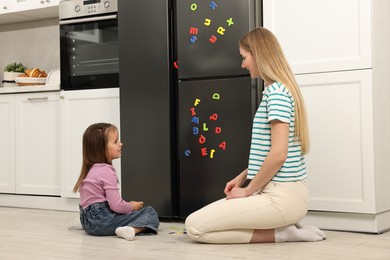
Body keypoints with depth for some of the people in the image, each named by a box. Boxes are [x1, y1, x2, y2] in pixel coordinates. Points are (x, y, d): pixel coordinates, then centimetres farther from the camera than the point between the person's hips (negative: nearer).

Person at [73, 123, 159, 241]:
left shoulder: (90, 169, 13)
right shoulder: (107, 171, -16)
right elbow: (116, 206, -20)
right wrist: (132, 206, -1)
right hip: (102, 220, -9)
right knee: (150, 212, -10)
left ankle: (128, 227, 2)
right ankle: (132, 229, -34)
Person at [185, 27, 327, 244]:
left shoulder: (276, 92, -16)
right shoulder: (279, 90, 16)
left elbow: (278, 155, -22)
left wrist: (248, 190, -12)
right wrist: (242, 177, 12)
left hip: (283, 197, -10)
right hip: (281, 192, 10)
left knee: (195, 226, -12)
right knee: (206, 216, 19)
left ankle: (280, 233, -7)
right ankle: (283, 225, 9)